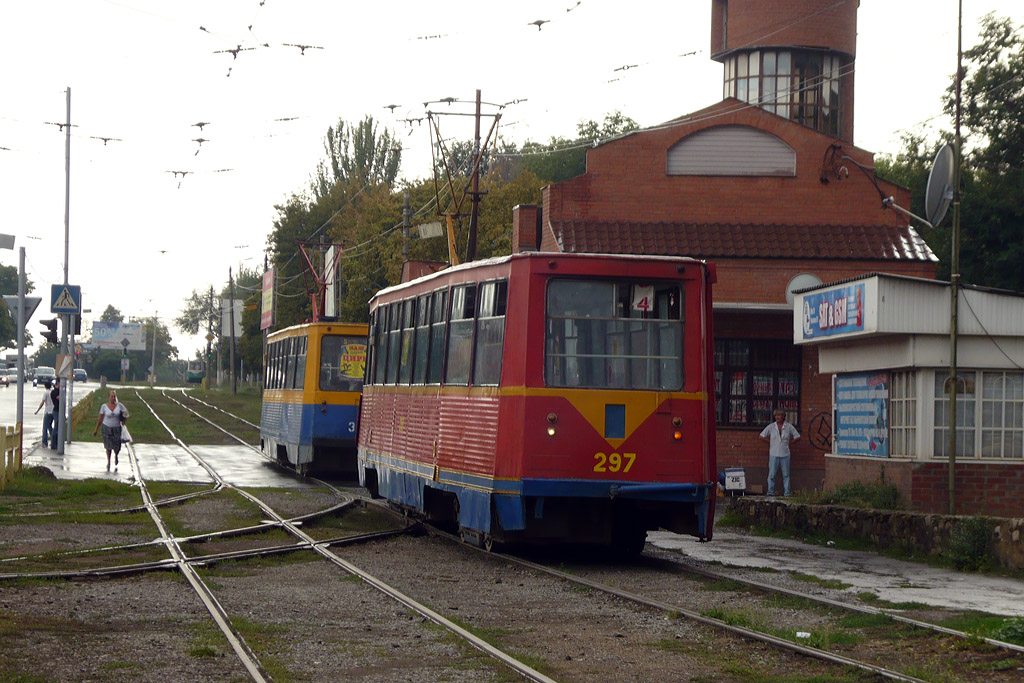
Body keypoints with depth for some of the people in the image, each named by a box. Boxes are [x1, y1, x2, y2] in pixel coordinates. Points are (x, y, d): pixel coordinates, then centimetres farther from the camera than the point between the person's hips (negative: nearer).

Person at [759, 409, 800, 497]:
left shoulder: (789, 427, 2)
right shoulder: (771, 427, 1)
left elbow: (797, 437, 11)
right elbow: (762, 436, 9)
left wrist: (788, 442, 5)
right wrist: (770, 442, 4)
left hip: (785, 454, 0)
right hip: (774, 454, 0)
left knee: (786, 474, 3)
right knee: (771, 474, -3)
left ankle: (787, 492, 8)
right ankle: (770, 492, 3)